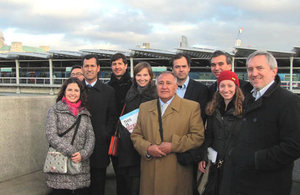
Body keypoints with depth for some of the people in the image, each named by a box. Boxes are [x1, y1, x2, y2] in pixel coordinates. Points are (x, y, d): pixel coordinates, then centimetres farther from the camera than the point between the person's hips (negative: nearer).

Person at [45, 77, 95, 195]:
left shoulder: (85, 113, 15)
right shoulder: (55, 110, 4)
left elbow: (91, 137, 9)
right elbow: (51, 136, -6)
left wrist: (83, 154, -10)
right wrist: (71, 152, -13)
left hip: (81, 165, 3)